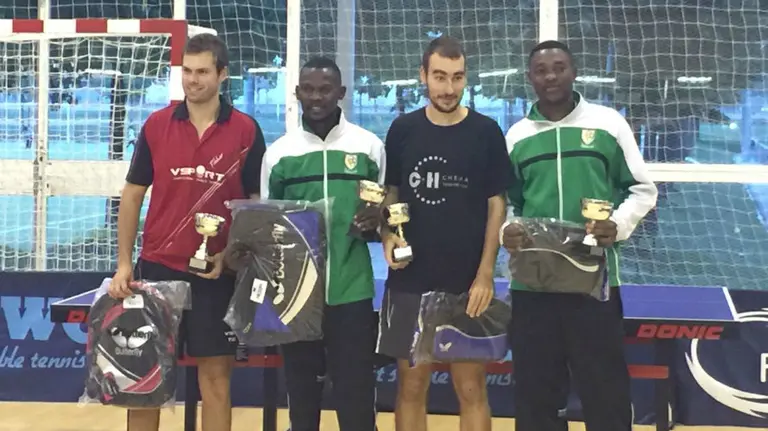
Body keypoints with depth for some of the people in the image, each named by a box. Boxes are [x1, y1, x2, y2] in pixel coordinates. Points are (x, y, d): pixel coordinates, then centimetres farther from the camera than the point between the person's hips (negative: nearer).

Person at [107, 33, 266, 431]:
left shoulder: (246, 131, -3)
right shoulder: (156, 125, 1)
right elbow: (132, 195, 6)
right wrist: (124, 263, 1)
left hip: (217, 273, -1)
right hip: (157, 267, 2)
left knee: (215, 375, 5)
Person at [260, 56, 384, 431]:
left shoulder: (369, 146, 4)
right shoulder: (279, 152, 6)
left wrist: (376, 221, -11)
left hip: (351, 290, -1)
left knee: (356, 395, 1)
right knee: (301, 392, 10)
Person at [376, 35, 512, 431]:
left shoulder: (486, 132, -4)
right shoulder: (402, 130, 2)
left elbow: (496, 205, -2)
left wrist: (485, 274, -9)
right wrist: (387, 236, -7)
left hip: (467, 282, -2)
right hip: (410, 281, 2)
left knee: (471, 388, 4)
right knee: (411, 385, 9)